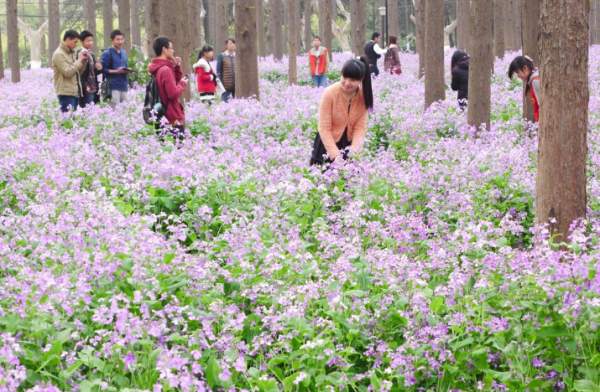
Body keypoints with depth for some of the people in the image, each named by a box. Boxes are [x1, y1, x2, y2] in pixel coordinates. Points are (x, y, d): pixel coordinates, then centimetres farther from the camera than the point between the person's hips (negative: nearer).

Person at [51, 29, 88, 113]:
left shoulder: (71, 53, 15)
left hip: (75, 92, 8)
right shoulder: (59, 54, -10)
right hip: (66, 93, -8)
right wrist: (79, 60, -11)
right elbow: (67, 72, -18)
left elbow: (78, 72, 19)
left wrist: (84, 61, 3)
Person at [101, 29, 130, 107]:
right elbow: (104, 70, -9)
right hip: (113, 86, -7)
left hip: (124, 85, 7)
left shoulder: (124, 52, 16)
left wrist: (127, 70, 2)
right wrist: (116, 71, -18)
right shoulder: (107, 53, -6)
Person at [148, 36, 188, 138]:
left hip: (162, 116, 10)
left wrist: (177, 67, 8)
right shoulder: (165, 70, -18)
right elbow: (174, 94, -23)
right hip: (173, 118, -10)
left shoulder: (158, 68, 12)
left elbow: (176, 81, 20)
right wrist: (182, 84, -7)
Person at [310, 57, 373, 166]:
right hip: (327, 144, -3)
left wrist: (354, 150, -28)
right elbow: (324, 128, -19)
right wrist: (335, 154, -27)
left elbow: (361, 127, -11)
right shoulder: (330, 93, -21)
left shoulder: (364, 96, -11)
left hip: (349, 145, 3)